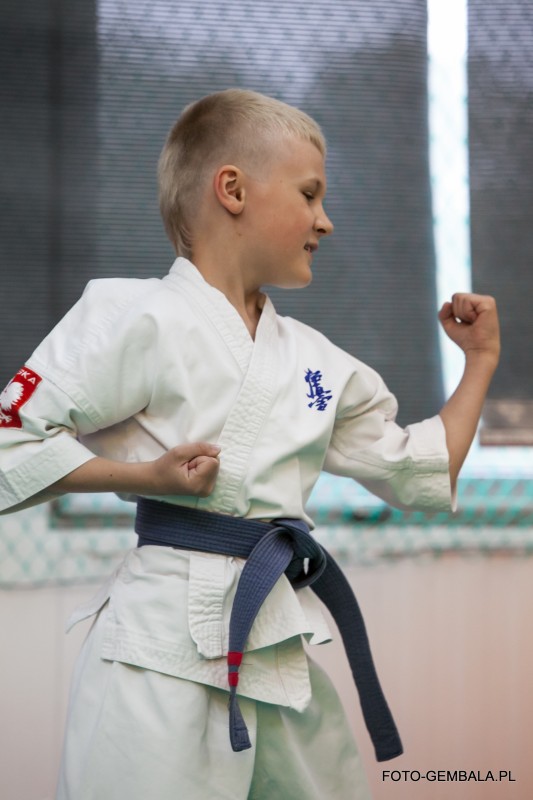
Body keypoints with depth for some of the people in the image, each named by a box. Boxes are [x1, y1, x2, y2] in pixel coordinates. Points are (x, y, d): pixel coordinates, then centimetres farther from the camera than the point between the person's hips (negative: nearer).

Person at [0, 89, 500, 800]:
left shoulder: (320, 362, 16)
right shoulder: (139, 318, -6)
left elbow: (420, 472, 25)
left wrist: (480, 362, 24)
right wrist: (146, 477, -15)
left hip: (280, 649, 7)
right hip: (166, 640, -7)